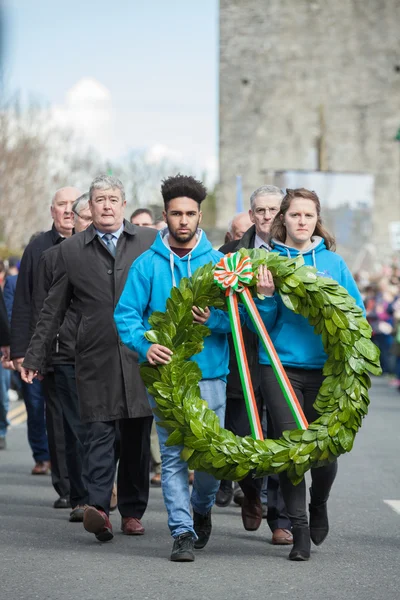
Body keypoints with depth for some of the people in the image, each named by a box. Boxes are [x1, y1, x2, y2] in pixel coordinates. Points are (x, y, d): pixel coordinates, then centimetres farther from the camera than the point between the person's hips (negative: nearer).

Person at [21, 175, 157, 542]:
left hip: (141, 356, 1)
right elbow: (53, 310, 12)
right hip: (95, 360, -1)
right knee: (99, 433, -10)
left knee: (138, 439, 5)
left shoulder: (150, 241, 7)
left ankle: (133, 511, 15)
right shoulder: (72, 250, 9)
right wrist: (35, 357, 9)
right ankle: (98, 507, -18)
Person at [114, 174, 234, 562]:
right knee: (173, 454, -3)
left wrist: (213, 319, -18)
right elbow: (125, 314, -1)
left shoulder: (218, 262, 6)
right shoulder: (147, 264, 3)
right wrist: (145, 344, -19)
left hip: (209, 372, 1)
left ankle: (201, 508, 31)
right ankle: (183, 531, 2)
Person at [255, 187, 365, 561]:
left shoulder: (332, 262, 7)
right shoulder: (268, 261, 5)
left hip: (325, 367, 1)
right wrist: (266, 295, -15)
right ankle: (299, 530, 5)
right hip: (280, 365, -1)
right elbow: (260, 324, 3)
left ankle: (318, 506, 30)